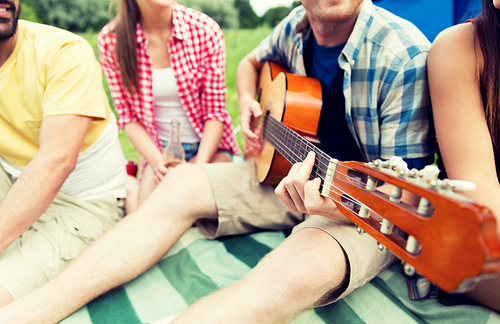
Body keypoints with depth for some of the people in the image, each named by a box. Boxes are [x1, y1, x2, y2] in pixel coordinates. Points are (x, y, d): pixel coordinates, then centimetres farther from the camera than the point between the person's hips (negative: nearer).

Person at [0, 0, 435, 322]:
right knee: (180, 184, -8)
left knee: (300, 268, -39)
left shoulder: (404, 54, -21)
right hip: (294, 173, 7)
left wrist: (338, 205, -42)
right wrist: (248, 103, 1)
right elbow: (252, 62, 23)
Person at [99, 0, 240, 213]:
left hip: (208, 145, 0)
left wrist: (198, 168, -23)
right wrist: (157, 161, -20)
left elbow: (215, 111, -11)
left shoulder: (205, 30, -13)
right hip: (158, 150, 1)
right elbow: (128, 117, -4)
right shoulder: (110, 40, -9)